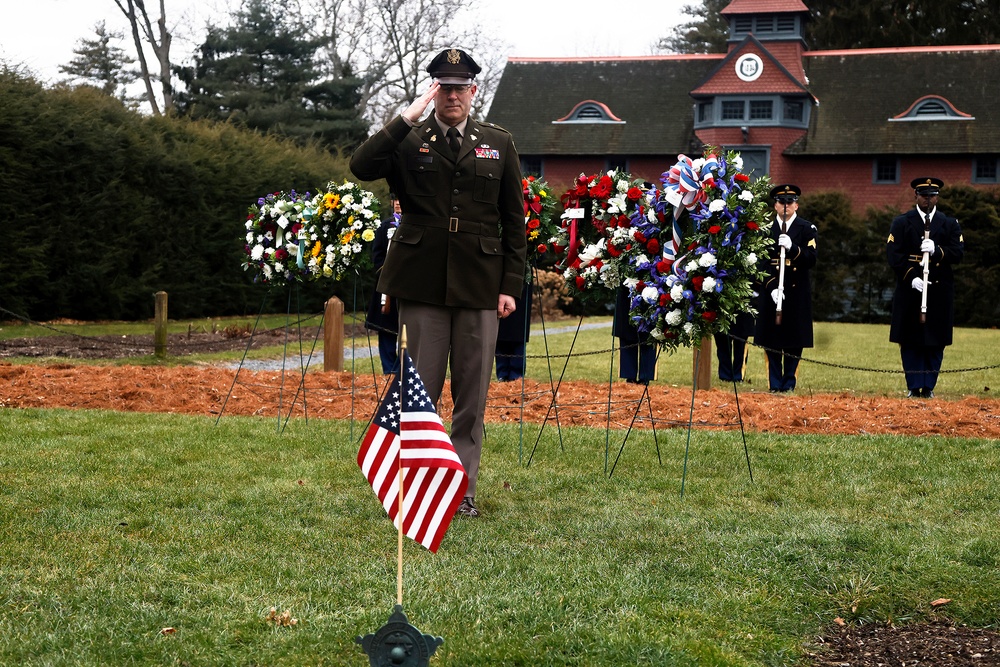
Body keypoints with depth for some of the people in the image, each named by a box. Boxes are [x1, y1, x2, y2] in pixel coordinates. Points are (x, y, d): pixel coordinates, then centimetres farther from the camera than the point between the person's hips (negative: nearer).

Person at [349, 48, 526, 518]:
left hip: (479, 284, 2)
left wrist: (511, 285, 2)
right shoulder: (407, 141, 5)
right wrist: (408, 118, -15)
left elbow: (514, 222, 10)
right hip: (421, 283, -1)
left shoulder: (498, 144, 10)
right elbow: (361, 166, -14)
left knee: (472, 394, 5)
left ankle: (462, 491, 14)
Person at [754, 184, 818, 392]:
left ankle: (789, 382, 10)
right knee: (771, 339, 1)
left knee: (794, 340, 2)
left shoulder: (808, 229, 5)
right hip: (770, 292, 1)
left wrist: (792, 248, -22)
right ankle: (775, 383, 7)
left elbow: (811, 260, -5)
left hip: (797, 292, 0)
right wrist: (771, 287, -11)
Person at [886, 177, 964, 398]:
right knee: (910, 341, 0)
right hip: (910, 288, -1)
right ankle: (914, 386, 7)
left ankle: (928, 386, 9)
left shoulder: (950, 224, 10)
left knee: (935, 342, 2)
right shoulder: (901, 222, 5)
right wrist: (911, 277, -15)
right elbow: (894, 255, -4)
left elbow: (958, 253, 1)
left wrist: (937, 251, -18)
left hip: (939, 291, 1)